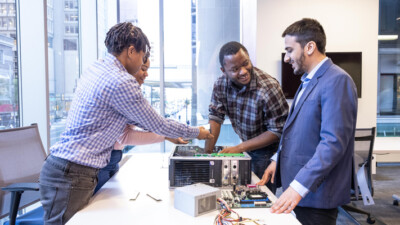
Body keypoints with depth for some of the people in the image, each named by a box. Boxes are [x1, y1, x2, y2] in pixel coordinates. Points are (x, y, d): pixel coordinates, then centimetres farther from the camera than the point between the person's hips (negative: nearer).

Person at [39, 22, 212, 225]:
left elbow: (133, 117, 18)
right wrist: (196, 133, 8)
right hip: (72, 175, -9)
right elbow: (158, 124, -9)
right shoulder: (121, 82, -19)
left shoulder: (95, 68, 10)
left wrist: (169, 135, 23)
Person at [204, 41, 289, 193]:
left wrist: (239, 148, -24)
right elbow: (215, 117, -7)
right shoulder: (221, 85, -12)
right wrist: (207, 152, -15)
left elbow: (278, 131, -25)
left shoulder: (268, 88, -30)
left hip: (268, 151, -5)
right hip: (247, 146, 5)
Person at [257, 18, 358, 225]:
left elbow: (333, 142, -24)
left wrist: (298, 187, -26)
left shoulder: (337, 81, -16)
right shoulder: (308, 81, 14)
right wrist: (279, 160, 13)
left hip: (316, 195, -8)